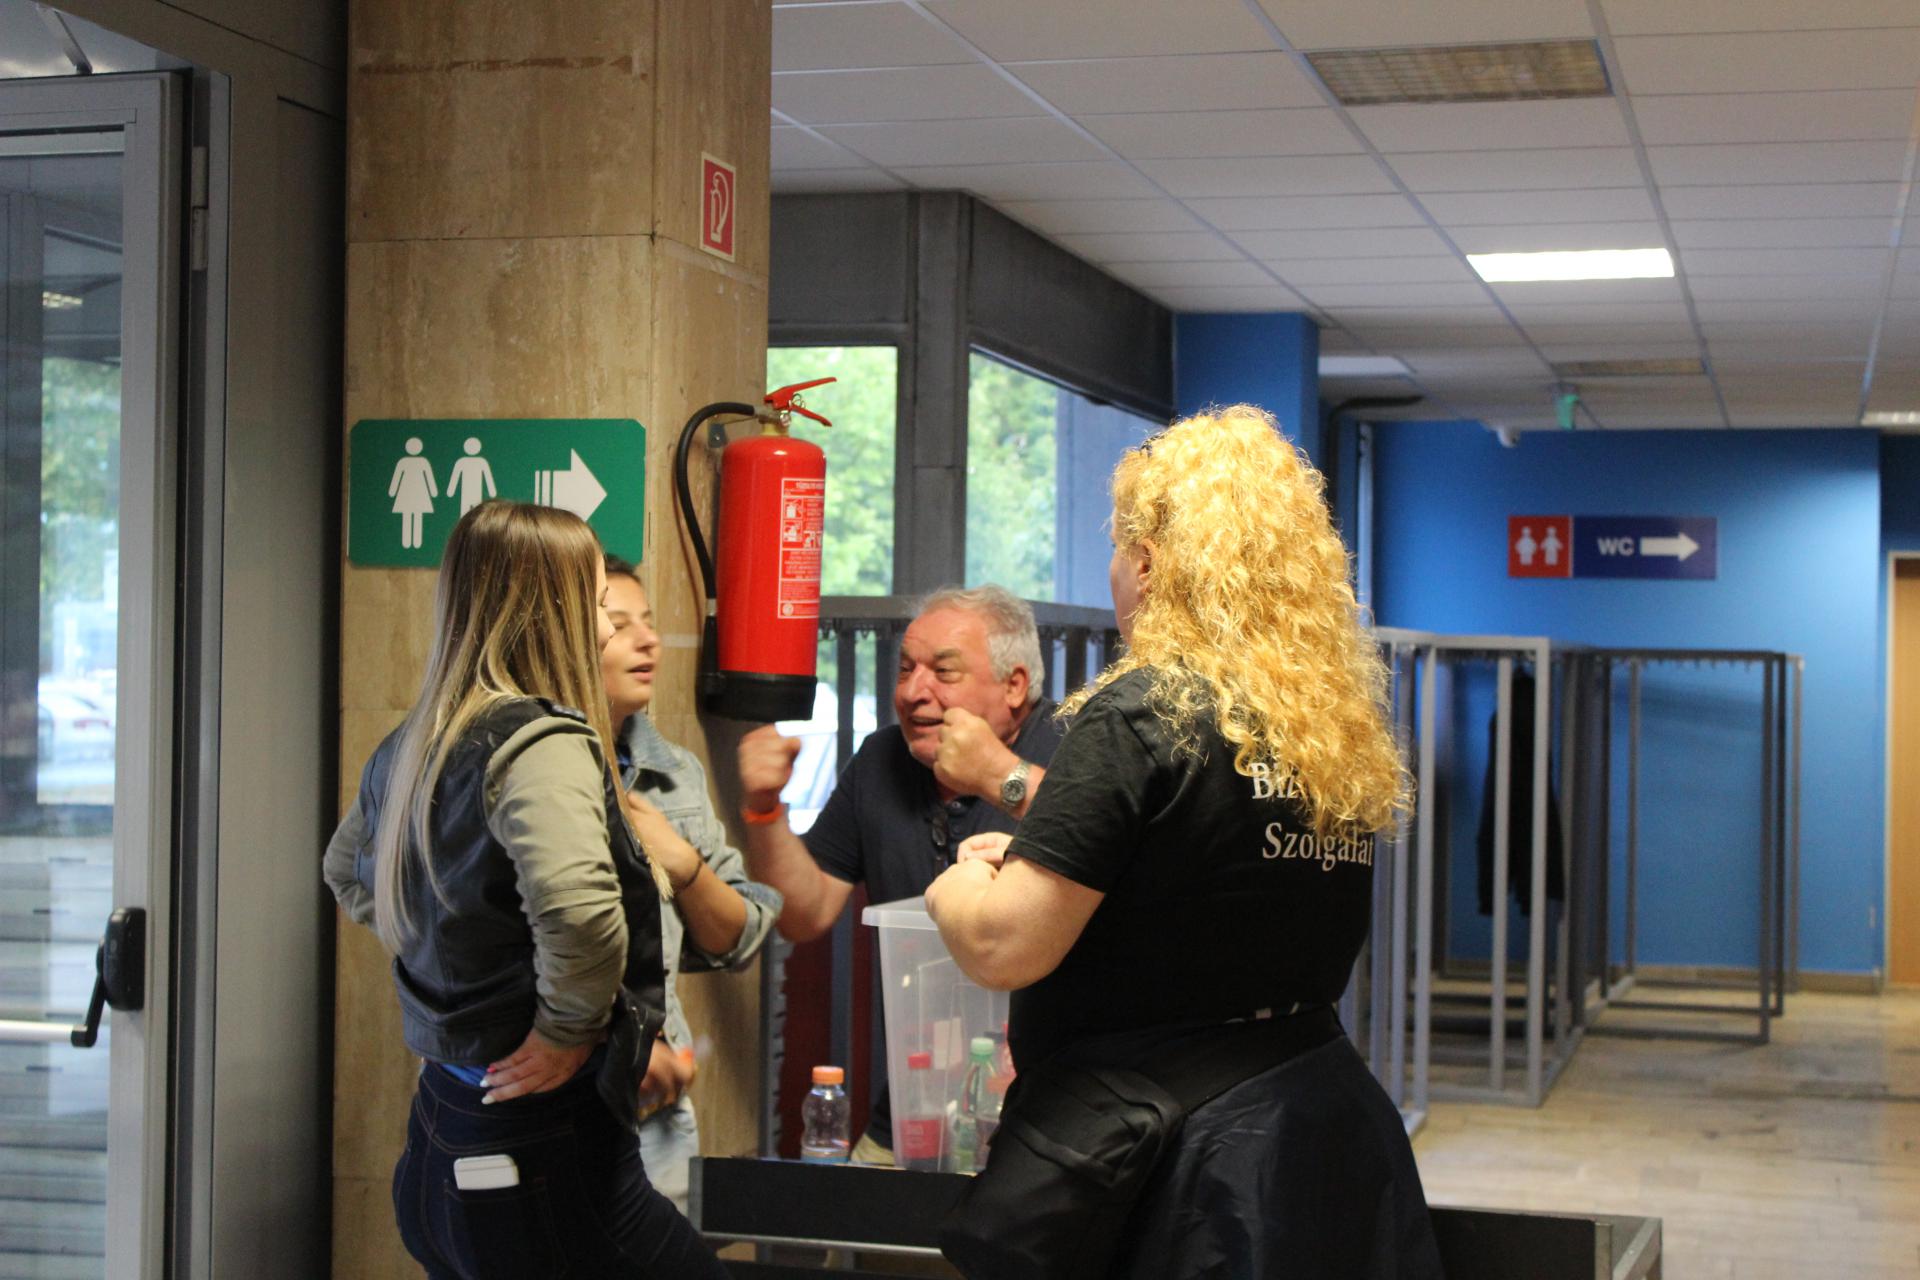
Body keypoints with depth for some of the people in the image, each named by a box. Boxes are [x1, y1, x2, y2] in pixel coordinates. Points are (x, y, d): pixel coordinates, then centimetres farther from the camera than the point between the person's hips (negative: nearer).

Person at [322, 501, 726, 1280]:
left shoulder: (409, 747, 9)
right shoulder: (543, 743, -19)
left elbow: (347, 873, 29)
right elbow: (576, 905, -38)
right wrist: (567, 1028, -21)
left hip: (440, 1144, 9)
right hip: (542, 1149, -9)